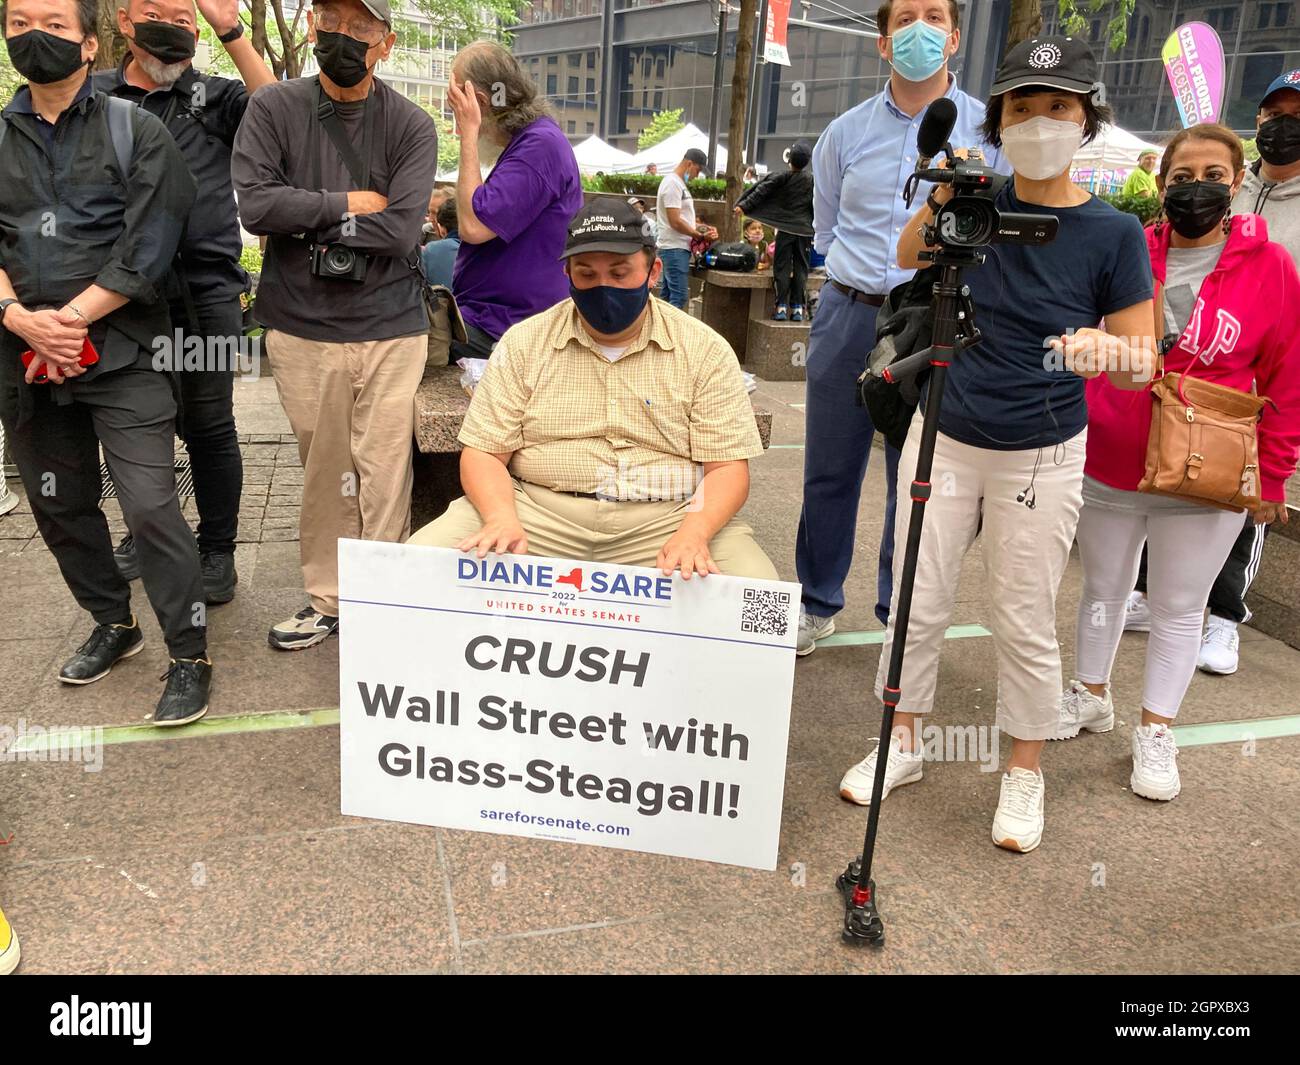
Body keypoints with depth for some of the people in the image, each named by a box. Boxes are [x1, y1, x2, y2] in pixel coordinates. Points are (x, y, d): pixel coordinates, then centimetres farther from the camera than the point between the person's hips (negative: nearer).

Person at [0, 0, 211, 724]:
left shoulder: (136, 132, 1)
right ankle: (114, 624, 32)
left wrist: (69, 319, -13)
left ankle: (190, 655, 2)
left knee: (151, 506, -11)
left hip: (121, 350, -5)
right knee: (60, 504, 13)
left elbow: (145, 250, -9)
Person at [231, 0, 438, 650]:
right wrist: (349, 205, -8)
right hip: (302, 329, 2)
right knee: (323, 475, 9)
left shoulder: (410, 127, 1)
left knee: (385, 479, -1)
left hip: (391, 332, -1)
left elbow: (399, 231, -12)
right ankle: (329, 600, 25)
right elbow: (255, 203, -10)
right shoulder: (274, 109, 5)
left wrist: (304, 220, -8)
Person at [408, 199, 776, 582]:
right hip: (537, 511, 1)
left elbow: (727, 466, 0)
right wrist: (502, 519, -18)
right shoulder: (523, 342, 6)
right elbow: (483, 453, 4)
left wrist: (693, 534, -20)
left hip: (664, 519, 0)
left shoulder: (706, 351, 3)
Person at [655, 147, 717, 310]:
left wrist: (703, 227, 11)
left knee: (667, 295, 12)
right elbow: (675, 222, -19)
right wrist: (701, 235, -11)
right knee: (679, 296, -13)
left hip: (675, 248, 10)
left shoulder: (679, 183, 18)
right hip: (675, 248, -10)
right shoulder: (672, 183, -14)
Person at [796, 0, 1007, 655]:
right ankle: (817, 605, 24)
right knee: (829, 473, 9)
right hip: (848, 317, 2)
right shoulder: (845, 133, 10)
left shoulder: (989, 130, 3)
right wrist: (869, 276, 11)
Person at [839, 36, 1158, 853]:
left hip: (1040, 460, -2)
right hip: (945, 439, 3)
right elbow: (910, 261, 15)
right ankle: (903, 745, 27)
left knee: (1025, 625, 6)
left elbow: (1145, 362, -6)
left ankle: (1026, 775, 27)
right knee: (919, 605, 7)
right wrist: (940, 202, -5)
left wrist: (1108, 351, -30)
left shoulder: (1113, 234, -10)